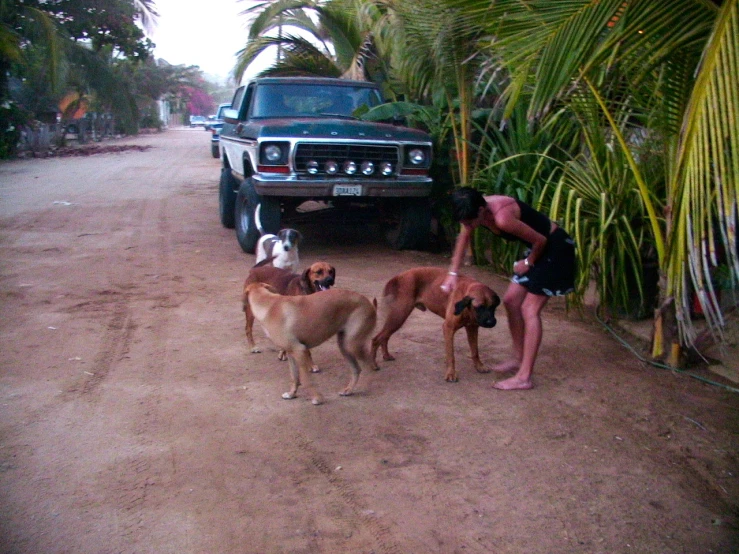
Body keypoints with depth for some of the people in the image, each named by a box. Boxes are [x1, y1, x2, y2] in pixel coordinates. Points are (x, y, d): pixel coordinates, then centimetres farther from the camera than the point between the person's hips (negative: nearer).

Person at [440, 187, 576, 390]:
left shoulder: (502, 217, -34)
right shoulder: (477, 210, -7)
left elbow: (540, 240, -24)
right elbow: (464, 238, 10)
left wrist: (529, 262, -7)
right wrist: (453, 273, 7)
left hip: (555, 247, -9)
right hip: (539, 247, 9)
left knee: (530, 309, -12)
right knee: (511, 300, 12)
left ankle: (524, 377, -11)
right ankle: (519, 359, 25)